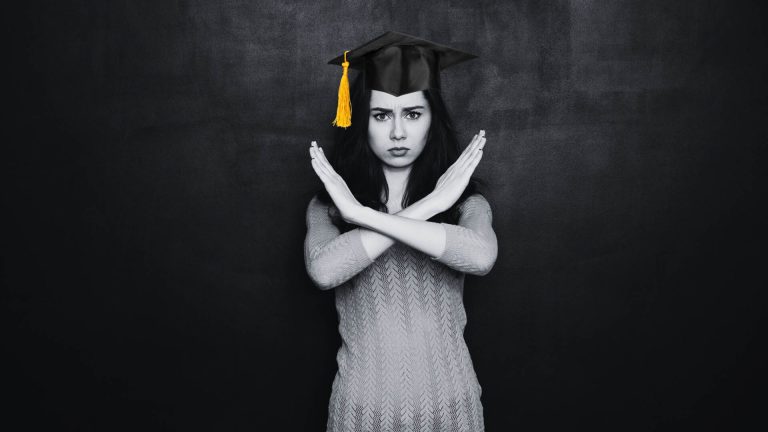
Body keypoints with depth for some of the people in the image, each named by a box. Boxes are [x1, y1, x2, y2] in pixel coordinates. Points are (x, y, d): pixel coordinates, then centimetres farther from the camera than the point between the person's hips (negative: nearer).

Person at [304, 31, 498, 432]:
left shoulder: (462, 198, -4)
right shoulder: (330, 202, -4)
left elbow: (481, 257, -26)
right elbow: (323, 271, -23)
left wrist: (363, 215, -24)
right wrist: (427, 206, -22)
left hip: (446, 396, 0)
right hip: (364, 399, 0)